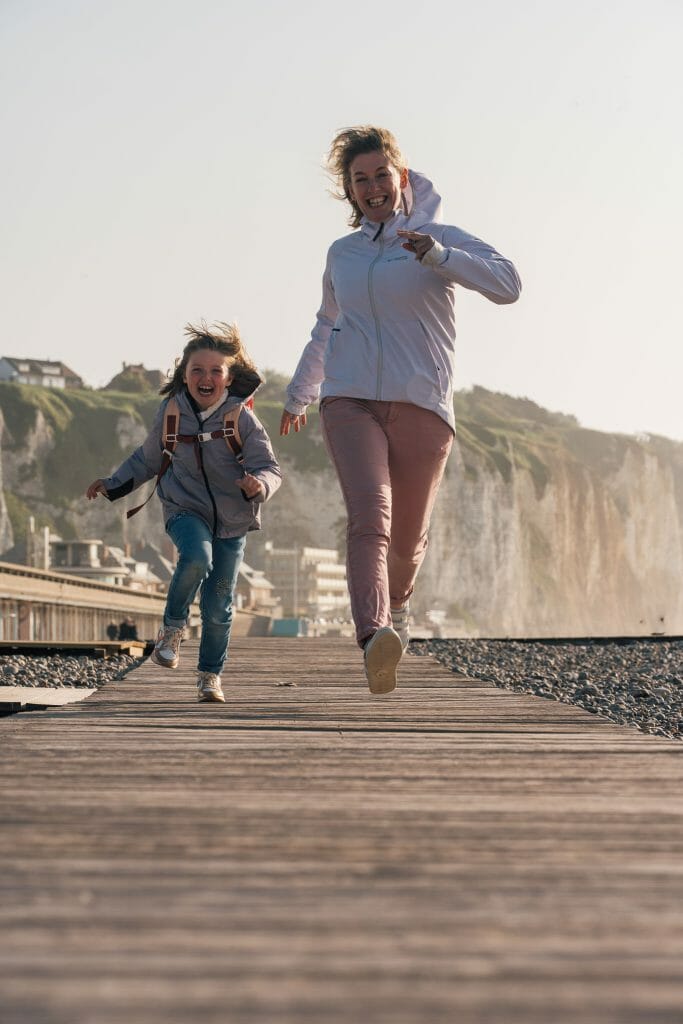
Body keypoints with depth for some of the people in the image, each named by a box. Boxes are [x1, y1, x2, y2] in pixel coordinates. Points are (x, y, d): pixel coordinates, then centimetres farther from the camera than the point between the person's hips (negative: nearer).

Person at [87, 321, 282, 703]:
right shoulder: (171, 412, -3)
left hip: (232, 518, 0)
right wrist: (113, 484, 10)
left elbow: (271, 468, -12)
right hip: (185, 510, 0)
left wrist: (259, 485, -34)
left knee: (219, 604, 3)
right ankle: (172, 628, -9)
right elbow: (148, 459, 14)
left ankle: (211, 674, 22)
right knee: (197, 557, -32)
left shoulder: (242, 420, -10)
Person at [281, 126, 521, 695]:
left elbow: (507, 284, -13)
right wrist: (297, 395, 44)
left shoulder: (439, 238, 5)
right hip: (350, 401, 1)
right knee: (370, 515, -23)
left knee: (409, 533, 7)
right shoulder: (342, 255, 17)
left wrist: (436, 254, -26)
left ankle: (397, 604, 43)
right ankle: (375, 640, -42)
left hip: (422, 403, -1)